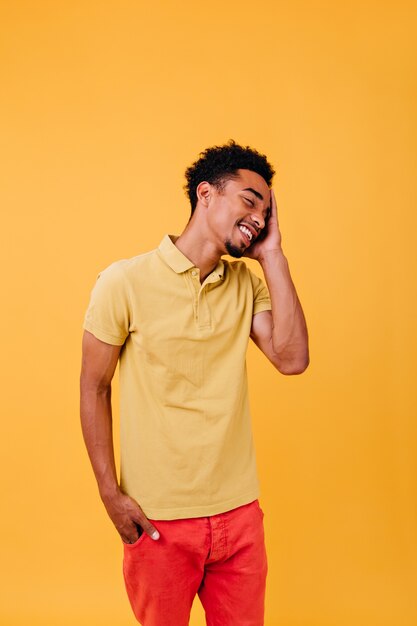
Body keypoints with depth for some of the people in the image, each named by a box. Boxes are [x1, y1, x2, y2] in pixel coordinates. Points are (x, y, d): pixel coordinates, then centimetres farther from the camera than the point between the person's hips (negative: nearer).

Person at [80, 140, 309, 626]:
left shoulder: (248, 282, 3)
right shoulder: (125, 282, -11)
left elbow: (291, 359, -10)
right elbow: (94, 389, -4)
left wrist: (272, 256, -8)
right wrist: (110, 494, -8)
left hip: (239, 512, 4)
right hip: (157, 519, -4)